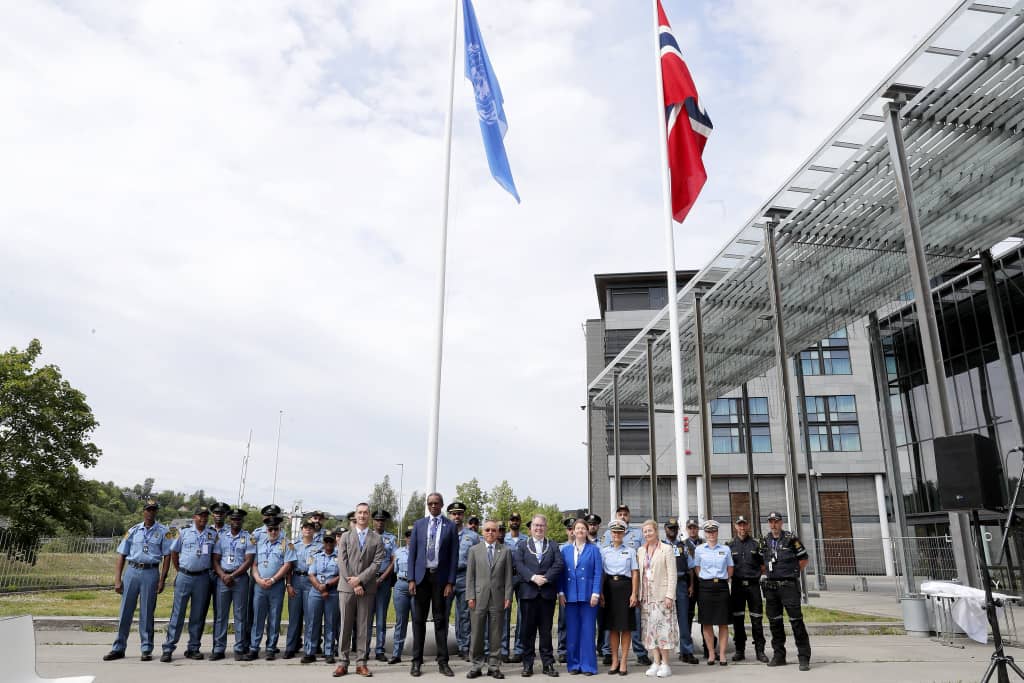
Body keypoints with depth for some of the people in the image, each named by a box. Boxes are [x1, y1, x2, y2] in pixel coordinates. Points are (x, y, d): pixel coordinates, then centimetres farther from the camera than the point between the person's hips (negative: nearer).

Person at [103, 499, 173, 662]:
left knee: (146, 613, 2)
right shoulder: (133, 531, 8)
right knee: (125, 612, 5)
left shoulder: (163, 532, 3)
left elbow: (167, 556, 1)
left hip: (151, 573, -2)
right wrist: (117, 580, 1)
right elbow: (121, 556, 9)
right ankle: (118, 649, 17)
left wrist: (162, 580, -5)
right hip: (131, 571, 2)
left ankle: (147, 650, 11)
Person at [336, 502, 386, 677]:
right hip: (346, 586, 1)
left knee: (364, 627, 2)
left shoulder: (377, 538, 7)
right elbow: (342, 562, 0)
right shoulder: (346, 537, 10)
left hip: (368, 587, 0)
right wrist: (353, 583, -10)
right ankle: (343, 662, 9)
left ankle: (361, 662, 8)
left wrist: (360, 579, -13)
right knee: (345, 626, 3)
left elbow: (377, 563, -3)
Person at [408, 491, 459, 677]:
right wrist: (411, 579, -3)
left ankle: (443, 662, 12)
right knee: (419, 619, 6)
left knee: (440, 620, 5)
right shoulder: (418, 524, 5)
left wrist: (450, 582, -6)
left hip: (441, 577, -1)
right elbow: (412, 553, 4)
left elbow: (454, 556, -1)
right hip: (421, 576, 1)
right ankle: (417, 661, 14)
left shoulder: (450, 526, 1)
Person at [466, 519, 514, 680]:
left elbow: (508, 576, 5)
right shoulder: (474, 550, 7)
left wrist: (508, 597, -2)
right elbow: (470, 576, 4)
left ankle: (494, 666, 14)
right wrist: (470, 596, -3)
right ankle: (477, 666, 14)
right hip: (479, 598, 0)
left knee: (496, 635, 5)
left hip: (498, 598, 0)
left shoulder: (505, 551, 7)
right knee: (476, 634, 3)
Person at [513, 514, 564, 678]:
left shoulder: (553, 546, 12)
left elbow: (558, 565, -1)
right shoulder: (522, 546, 10)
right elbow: (518, 564, -4)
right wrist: (533, 577, -17)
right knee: (528, 630, 4)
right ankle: (527, 664, 11)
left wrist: (545, 578, -15)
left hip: (547, 593, 1)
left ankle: (548, 664, 12)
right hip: (528, 592, 0)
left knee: (546, 630, 5)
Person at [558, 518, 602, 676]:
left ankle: (588, 665, 9)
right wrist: (561, 592, 0)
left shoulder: (593, 549, 2)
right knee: (572, 631, 7)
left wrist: (596, 593, -10)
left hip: (588, 595, -2)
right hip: (570, 596, 2)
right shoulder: (565, 550, 9)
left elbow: (598, 573, -2)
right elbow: (562, 572, 8)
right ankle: (573, 664, 17)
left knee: (587, 631, 1)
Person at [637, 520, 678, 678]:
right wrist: (638, 595, 6)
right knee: (649, 628, 5)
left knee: (663, 627, -4)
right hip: (646, 596, 5)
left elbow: (672, 574, -7)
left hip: (661, 595, -5)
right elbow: (638, 573, 12)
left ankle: (665, 664, 4)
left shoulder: (666, 549, -3)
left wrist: (669, 595, -14)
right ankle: (656, 662, 12)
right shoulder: (640, 551, 12)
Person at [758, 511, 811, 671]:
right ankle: (778, 655, 19)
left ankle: (804, 658, 0)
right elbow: (761, 563, 20)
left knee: (796, 621, -6)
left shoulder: (791, 538, -4)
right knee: (774, 622, 10)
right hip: (770, 587, 5)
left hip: (789, 586, -5)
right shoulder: (764, 541, 9)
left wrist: (792, 573, 2)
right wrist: (769, 574, 9)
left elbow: (804, 559, 2)